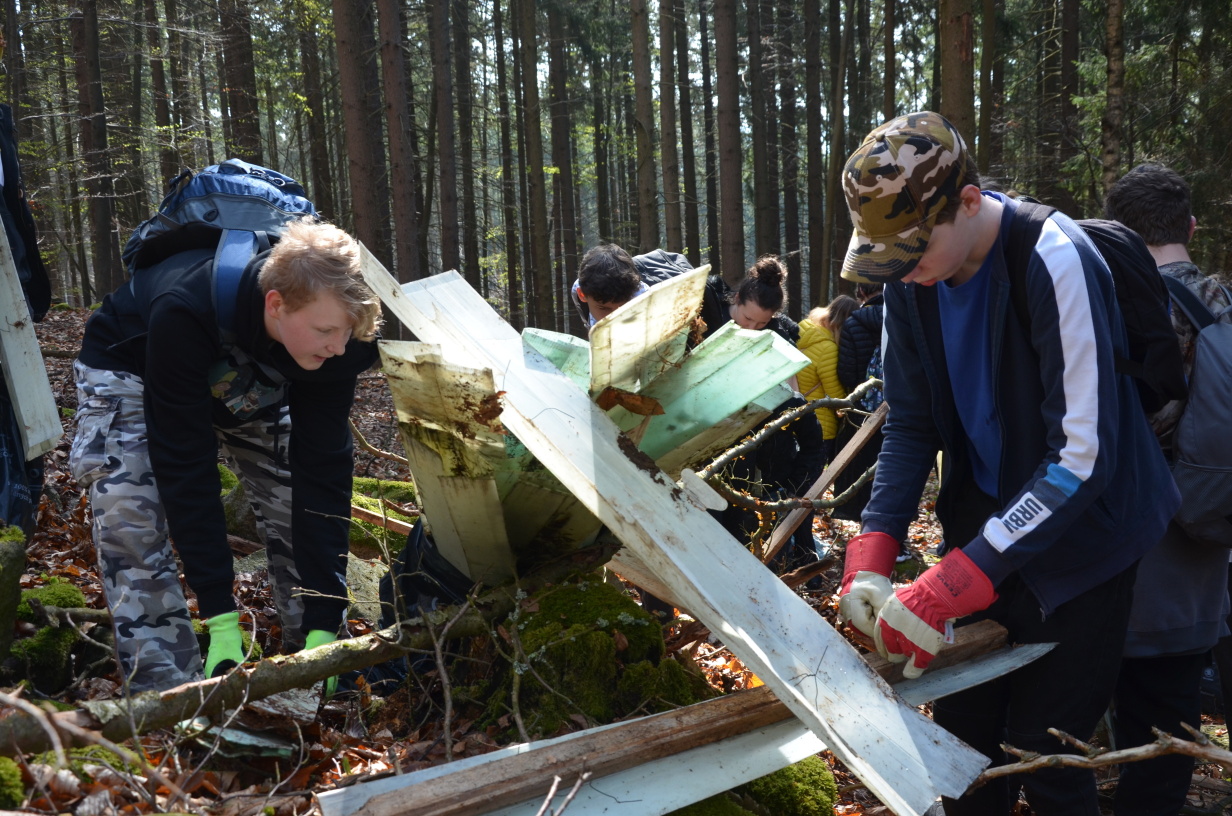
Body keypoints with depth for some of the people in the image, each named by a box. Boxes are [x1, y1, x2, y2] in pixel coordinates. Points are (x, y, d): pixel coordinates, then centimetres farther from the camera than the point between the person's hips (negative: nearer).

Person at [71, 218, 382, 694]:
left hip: (250, 386, 4)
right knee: (132, 525, -21)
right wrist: (221, 617, -38)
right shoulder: (184, 314, -43)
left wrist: (324, 624, -30)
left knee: (301, 507, -8)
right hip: (130, 371, -3)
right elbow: (184, 465, -38)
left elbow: (323, 471, -28)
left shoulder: (336, 344, -30)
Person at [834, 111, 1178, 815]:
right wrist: (871, 557, -14)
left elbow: (1084, 458, -27)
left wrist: (946, 591, -31)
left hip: (1079, 540, -5)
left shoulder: (1057, 262, -25)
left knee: (1042, 758, 0)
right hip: (986, 522, 6)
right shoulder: (912, 276, -5)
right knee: (963, 734, 12)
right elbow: (912, 424, -1)